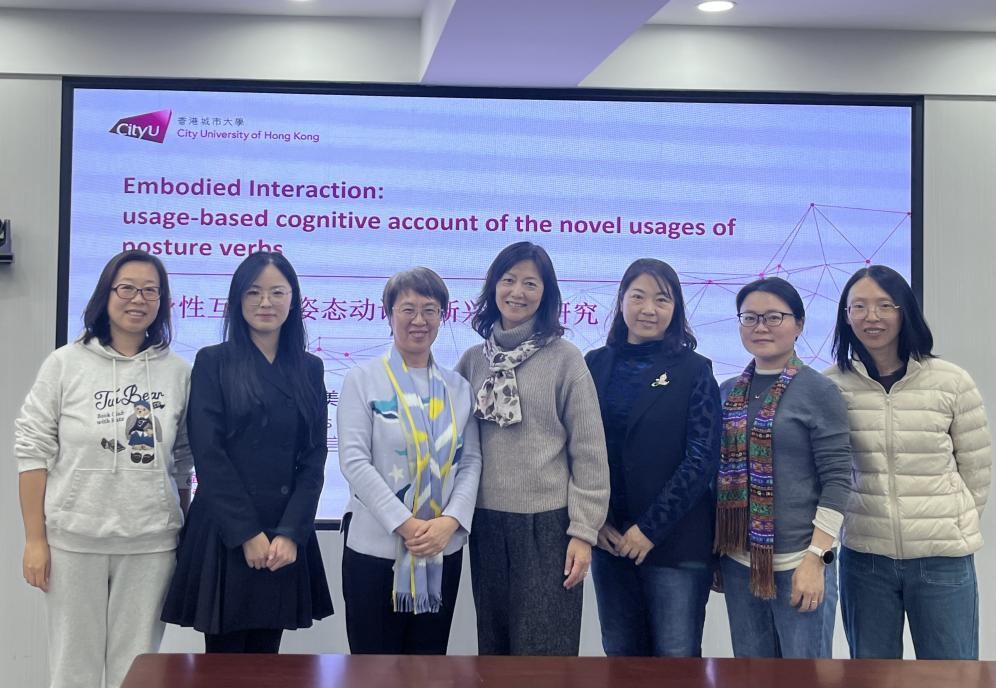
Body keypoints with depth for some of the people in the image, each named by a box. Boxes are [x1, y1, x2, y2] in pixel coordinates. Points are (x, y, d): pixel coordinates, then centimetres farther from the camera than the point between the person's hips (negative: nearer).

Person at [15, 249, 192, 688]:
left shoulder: (179, 372, 3)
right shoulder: (65, 364, -1)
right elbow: (32, 451, -1)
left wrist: (184, 537, 10)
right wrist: (35, 539, -4)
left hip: (151, 543, 1)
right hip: (74, 538, -1)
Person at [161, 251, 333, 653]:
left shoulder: (309, 369, 10)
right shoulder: (213, 362, 0)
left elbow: (314, 457, 4)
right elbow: (208, 454, -7)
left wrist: (290, 532, -8)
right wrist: (246, 532, -12)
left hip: (286, 535, 3)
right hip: (223, 532, -3)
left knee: (266, 655, 10)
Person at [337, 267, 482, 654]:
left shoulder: (458, 388, 10)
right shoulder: (363, 379, -1)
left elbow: (472, 461, 4)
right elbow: (354, 460, -10)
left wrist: (449, 521, -12)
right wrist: (404, 524, -17)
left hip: (443, 550, 3)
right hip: (375, 546, -3)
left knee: (430, 656, 11)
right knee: (374, 659, 4)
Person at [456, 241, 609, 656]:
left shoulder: (565, 359, -4)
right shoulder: (472, 361, 8)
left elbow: (589, 450, -5)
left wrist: (584, 530, -9)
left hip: (547, 523, -4)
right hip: (486, 522, 4)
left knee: (544, 648, 1)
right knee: (494, 644, 14)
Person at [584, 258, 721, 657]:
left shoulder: (694, 370, -2)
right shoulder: (595, 365, 5)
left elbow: (702, 459, -9)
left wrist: (650, 528, -13)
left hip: (676, 541, -3)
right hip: (610, 538, 3)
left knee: (676, 654, 1)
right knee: (620, 652, 12)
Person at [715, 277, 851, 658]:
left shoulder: (819, 391, -5)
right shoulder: (727, 393, 9)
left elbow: (837, 480, -8)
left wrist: (815, 559, -14)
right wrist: (716, 550, 10)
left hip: (799, 564, -5)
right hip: (739, 562, 5)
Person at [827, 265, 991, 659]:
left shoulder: (951, 382, -5)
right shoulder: (832, 386, -4)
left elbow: (978, 469, 5)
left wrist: (953, 524, 9)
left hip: (942, 556, -1)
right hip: (864, 555, 1)